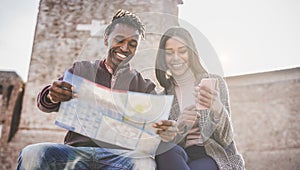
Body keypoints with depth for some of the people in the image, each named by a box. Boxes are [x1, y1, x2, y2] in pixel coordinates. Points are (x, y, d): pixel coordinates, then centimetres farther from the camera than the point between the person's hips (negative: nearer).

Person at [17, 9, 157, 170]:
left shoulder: (144, 85, 14)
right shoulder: (81, 69, 15)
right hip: (76, 148, 1)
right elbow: (43, 101, 8)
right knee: (31, 154, -29)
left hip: (119, 155, 0)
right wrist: (52, 97, -18)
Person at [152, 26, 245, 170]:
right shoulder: (162, 95, 6)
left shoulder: (214, 82, -1)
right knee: (165, 148, -31)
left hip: (216, 157, -2)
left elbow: (226, 140, -7)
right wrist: (179, 126, -24)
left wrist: (217, 109, -28)